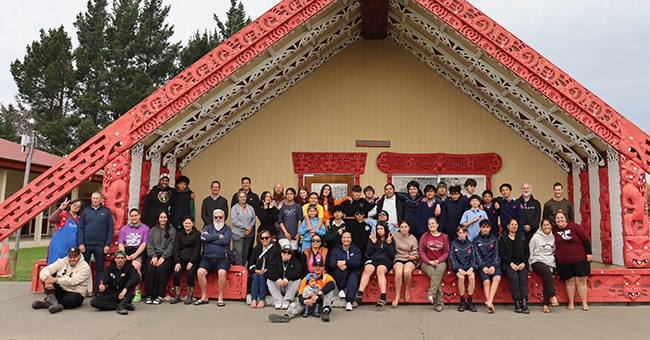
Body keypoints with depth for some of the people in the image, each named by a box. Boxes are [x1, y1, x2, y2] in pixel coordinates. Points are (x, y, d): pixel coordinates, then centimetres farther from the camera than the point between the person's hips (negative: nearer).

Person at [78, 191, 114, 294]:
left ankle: (98, 290, 12)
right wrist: (81, 243, -3)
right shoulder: (86, 211, 10)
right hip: (86, 244, 1)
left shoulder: (107, 212, 5)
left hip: (100, 245, -1)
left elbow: (110, 229, 2)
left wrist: (108, 245, -5)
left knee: (99, 269, 5)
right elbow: (80, 228, 8)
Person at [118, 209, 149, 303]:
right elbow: (120, 244, 13)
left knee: (136, 266, -33)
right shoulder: (124, 229, 22)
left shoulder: (145, 228, 11)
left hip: (139, 252, -3)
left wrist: (135, 255, -13)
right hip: (126, 251, 3)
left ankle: (138, 293, -22)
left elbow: (144, 244, 0)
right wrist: (124, 255, -6)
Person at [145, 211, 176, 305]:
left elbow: (171, 245, -1)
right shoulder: (153, 230, 18)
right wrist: (154, 256, -7)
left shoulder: (172, 230, 8)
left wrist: (163, 257, -14)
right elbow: (150, 245, 10)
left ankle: (160, 295, -24)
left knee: (161, 269, -30)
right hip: (155, 255, 3)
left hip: (167, 256, -2)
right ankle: (149, 295, -23)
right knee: (151, 268, -27)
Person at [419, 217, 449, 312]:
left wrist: (438, 261, -9)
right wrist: (429, 261, -10)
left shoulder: (444, 237, 13)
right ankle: (438, 304, -32)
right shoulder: (424, 236, 11)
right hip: (426, 262, 0)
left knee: (439, 270, -37)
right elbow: (421, 251, 5)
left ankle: (431, 294, -43)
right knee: (434, 275, -31)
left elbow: (446, 252, 8)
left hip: (440, 262, 0)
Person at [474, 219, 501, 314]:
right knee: (486, 281, -28)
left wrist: (493, 266, -8)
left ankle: (489, 301, -40)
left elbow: (496, 253, 9)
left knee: (497, 278, -31)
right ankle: (491, 305, -34)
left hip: (494, 263, 1)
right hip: (482, 264, -1)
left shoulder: (494, 239, 17)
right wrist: (484, 267, -10)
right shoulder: (477, 240, 14)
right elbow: (477, 255, 5)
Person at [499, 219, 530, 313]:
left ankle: (524, 303, -35)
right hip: (508, 264, -2)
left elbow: (527, 252, 13)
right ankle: (517, 304, -29)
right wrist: (511, 264, -12)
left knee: (523, 278, -27)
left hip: (521, 263, 2)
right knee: (514, 277, -30)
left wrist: (523, 263, -5)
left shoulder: (522, 237, 18)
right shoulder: (503, 238, 10)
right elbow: (502, 253, 1)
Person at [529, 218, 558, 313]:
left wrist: (555, 261, 8)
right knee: (547, 272, -36)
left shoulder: (554, 237, 12)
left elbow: (556, 251, 22)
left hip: (550, 263, 2)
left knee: (546, 278, -28)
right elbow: (530, 251, 7)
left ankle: (546, 305, -28)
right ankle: (553, 297, -39)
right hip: (537, 261, -2)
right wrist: (530, 264, 3)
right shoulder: (536, 237, 4)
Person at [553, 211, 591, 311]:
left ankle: (585, 304, 10)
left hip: (579, 260, -2)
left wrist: (588, 253, -4)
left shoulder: (574, 227, -5)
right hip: (563, 262, 2)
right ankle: (571, 303, 13)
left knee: (581, 281, 2)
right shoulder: (554, 230, 4)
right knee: (569, 282, 4)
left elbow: (586, 239, -2)